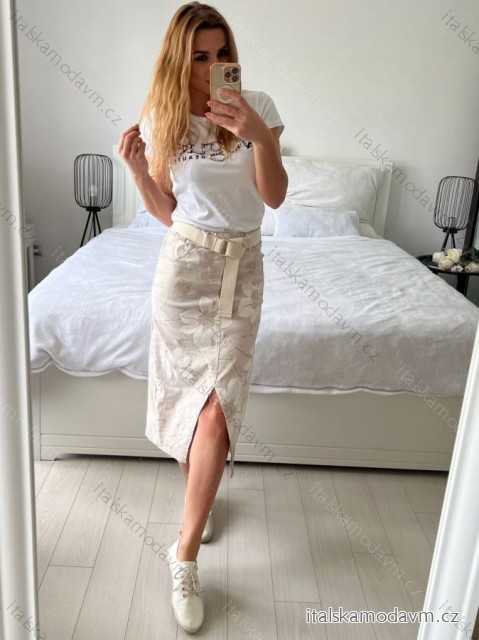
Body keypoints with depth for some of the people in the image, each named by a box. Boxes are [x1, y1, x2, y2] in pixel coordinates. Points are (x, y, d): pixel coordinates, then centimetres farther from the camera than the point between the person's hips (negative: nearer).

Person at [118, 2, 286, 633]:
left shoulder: (259, 106, -3)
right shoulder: (161, 119, 0)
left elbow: (275, 196, -11)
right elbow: (166, 211, 3)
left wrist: (258, 134, -26)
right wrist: (137, 167, -14)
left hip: (243, 265, -1)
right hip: (185, 263, 1)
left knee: (217, 407, -7)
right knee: (184, 389, 12)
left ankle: (187, 552, 6)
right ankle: (200, 493, 41)